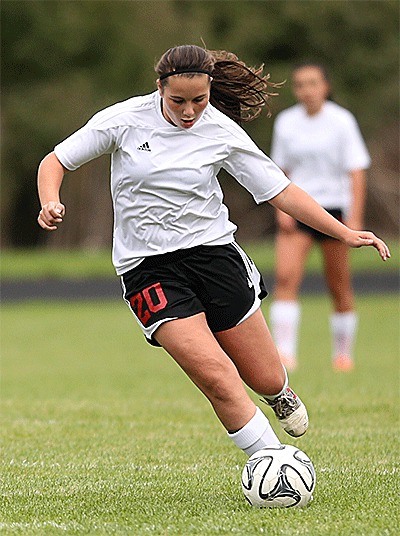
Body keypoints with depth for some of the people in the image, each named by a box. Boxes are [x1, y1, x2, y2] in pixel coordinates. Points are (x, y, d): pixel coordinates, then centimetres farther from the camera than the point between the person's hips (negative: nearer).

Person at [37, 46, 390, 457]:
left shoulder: (222, 132, -4)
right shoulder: (125, 119, -8)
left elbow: (280, 191, 1)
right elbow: (55, 161, 0)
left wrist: (345, 234, -6)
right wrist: (51, 204, -20)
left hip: (213, 251, 2)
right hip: (146, 267, -2)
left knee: (266, 380, 4)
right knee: (216, 377, -20)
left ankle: (280, 395, 43)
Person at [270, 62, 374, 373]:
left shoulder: (342, 121, -4)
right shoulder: (286, 122, 6)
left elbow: (356, 170, -5)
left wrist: (355, 218, -12)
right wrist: (282, 209, 1)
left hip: (334, 207, -2)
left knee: (340, 287, 4)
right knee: (285, 277, -17)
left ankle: (343, 352, 21)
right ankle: (284, 352, -21)